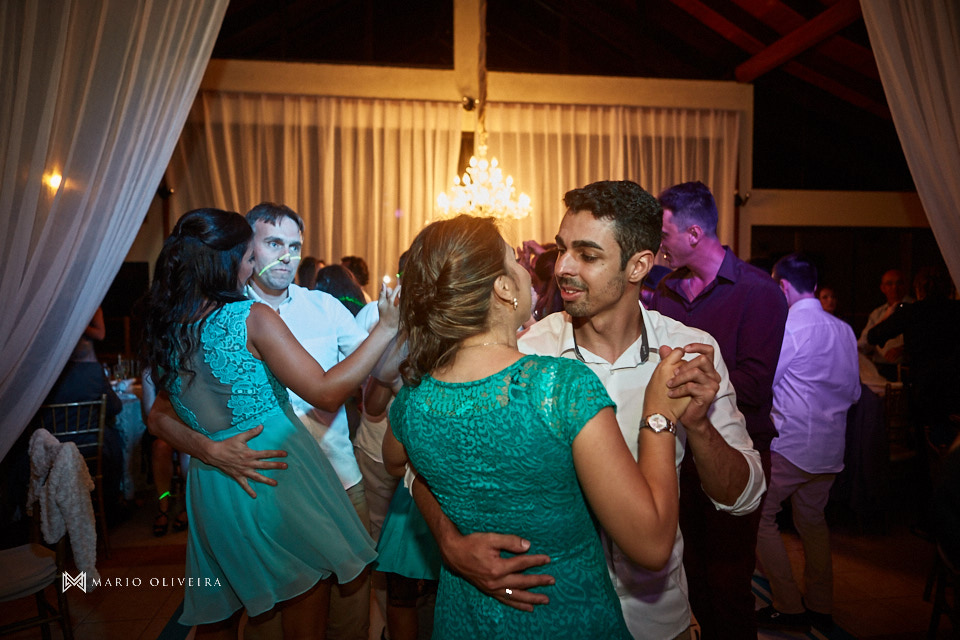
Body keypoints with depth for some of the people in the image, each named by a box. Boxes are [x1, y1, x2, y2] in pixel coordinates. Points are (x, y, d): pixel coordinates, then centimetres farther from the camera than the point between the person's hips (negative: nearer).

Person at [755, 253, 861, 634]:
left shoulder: (788, 328, -16)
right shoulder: (844, 330, 6)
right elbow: (853, 392, 11)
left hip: (790, 444, -8)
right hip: (830, 447, 8)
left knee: (760, 517, 4)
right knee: (812, 520, 19)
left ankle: (789, 607, 8)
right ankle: (820, 607, 30)